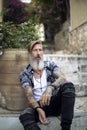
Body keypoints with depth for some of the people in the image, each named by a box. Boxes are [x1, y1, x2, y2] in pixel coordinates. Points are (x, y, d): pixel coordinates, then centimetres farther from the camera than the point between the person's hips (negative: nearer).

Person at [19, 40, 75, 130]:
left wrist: (50, 88, -38)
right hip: (38, 105, -1)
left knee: (68, 86, -29)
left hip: (54, 102, 2)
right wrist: (39, 109, -32)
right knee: (24, 116, -36)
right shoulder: (25, 74, 2)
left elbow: (63, 78, -15)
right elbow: (29, 95, -10)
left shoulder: (50, 65, 4)